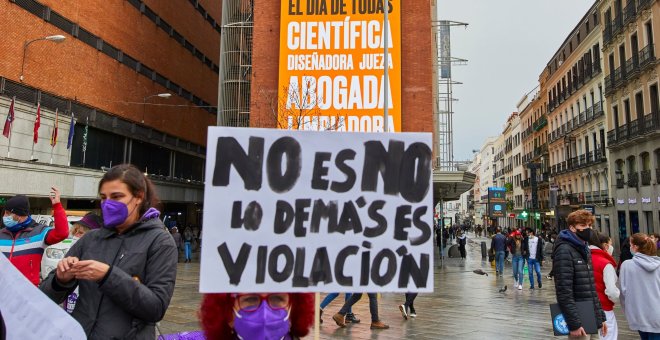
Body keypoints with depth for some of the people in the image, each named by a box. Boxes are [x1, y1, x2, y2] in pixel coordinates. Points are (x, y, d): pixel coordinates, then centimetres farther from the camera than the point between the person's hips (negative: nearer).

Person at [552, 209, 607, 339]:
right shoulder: (564, 250, -16)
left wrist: (601, 317, 14)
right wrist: (574, 324, -23)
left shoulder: (585, 251, 13)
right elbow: (564, 292, -21)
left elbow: (592, 288, 18)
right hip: (580, 322, -8)